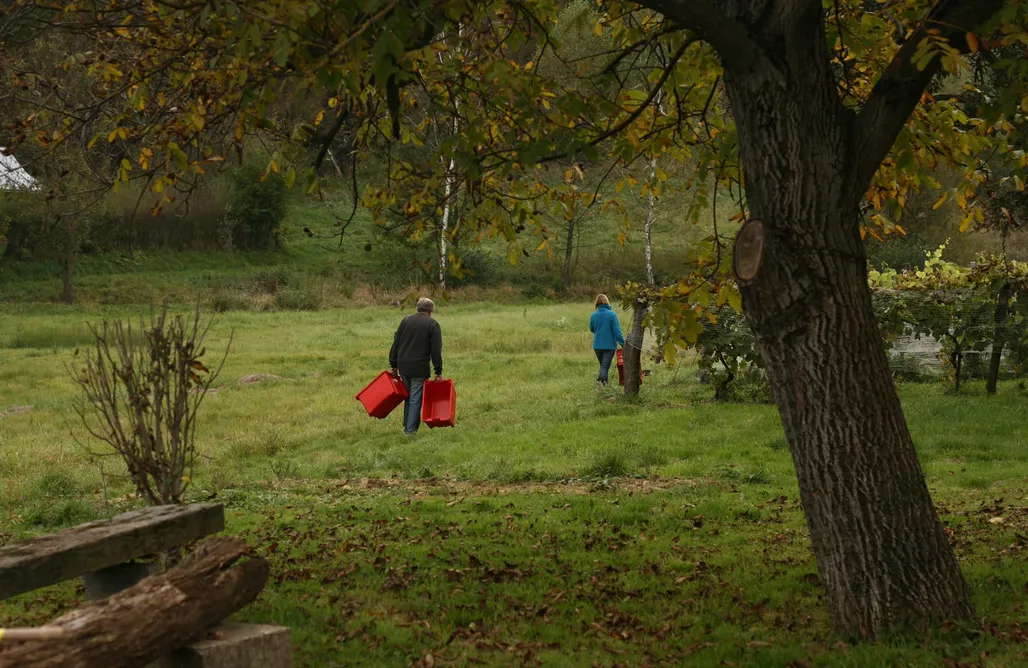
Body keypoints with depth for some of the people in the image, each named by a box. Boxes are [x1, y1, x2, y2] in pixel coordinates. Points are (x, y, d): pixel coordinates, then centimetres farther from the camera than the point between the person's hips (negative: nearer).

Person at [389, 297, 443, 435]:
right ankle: (411, 429, 0)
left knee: (408, 396, 17)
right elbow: (436, 350, -6)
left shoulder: (406, 320, 10)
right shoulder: (432, 324, -2)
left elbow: (395, 343, 9)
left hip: (403, 366, 4)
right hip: (420, 368, -4)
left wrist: (393, 364, 14)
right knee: (416, 399, 1)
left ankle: (406, 426, 20)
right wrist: (438, 371, -3)